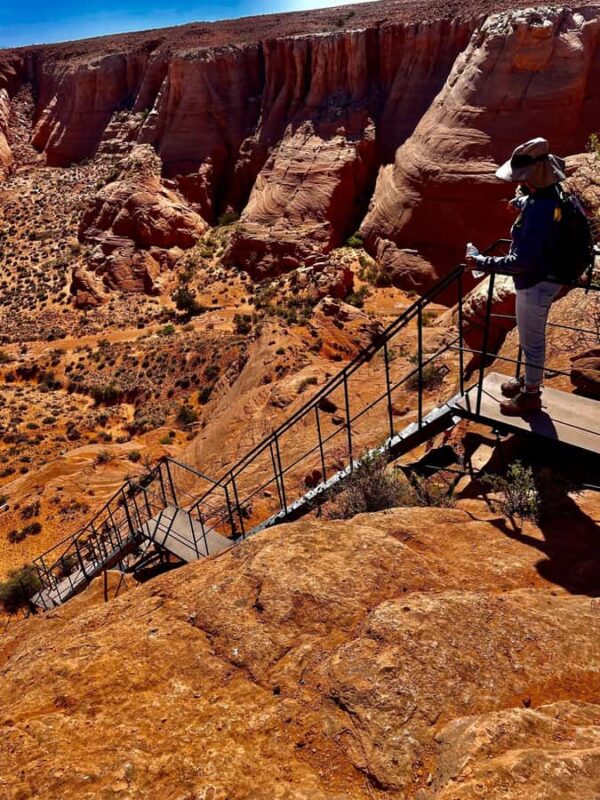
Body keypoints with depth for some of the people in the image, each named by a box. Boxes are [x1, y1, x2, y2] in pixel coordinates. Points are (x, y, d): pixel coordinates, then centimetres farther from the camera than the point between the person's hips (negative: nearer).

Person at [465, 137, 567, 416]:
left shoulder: (539, 209, -31)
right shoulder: (551, 194, 0)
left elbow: (522, 262, -32)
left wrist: (482, 262, -25)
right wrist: (523, 201, 12)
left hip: (536, 284, -10)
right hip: (544, 278, 10)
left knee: (531, 341, 7)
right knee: (532, 336, 25)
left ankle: (530, 395, 25)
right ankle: (530, 381, 44)